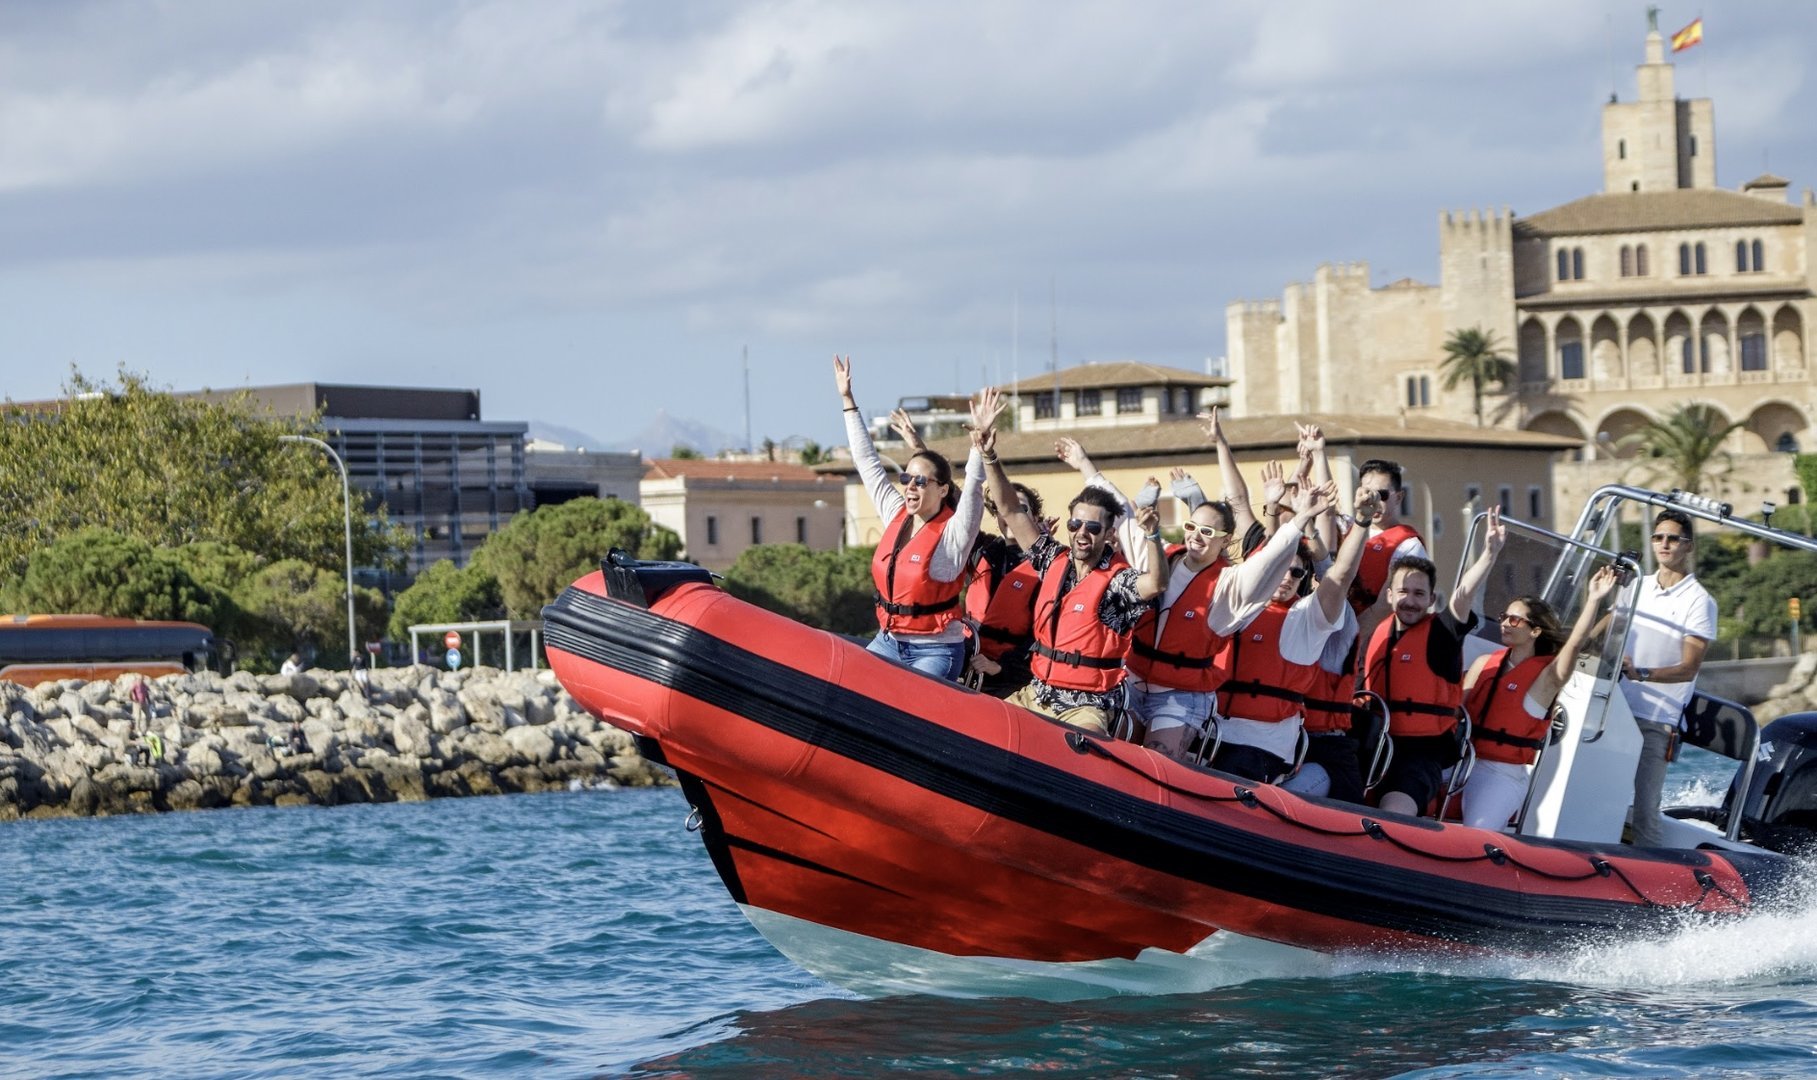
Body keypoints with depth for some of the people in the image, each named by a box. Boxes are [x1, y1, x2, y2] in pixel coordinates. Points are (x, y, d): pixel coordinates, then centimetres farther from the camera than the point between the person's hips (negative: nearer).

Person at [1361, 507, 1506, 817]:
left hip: (1423, 749, -6)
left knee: (1394, 813, -29)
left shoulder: (1441, 632, -1)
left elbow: (1464, 594, -19)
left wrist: (1491, 553, -34)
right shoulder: (1377, 634, 13)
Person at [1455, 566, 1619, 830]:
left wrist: (1593, 600, -22)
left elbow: (1576, 644, -16)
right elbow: (1458, 707, 9)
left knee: (1476, 836, -23)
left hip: (1504, 773, -5)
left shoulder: (1546, 676, 0)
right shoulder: (1485, 663, 13)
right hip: (1464, 760, 5)